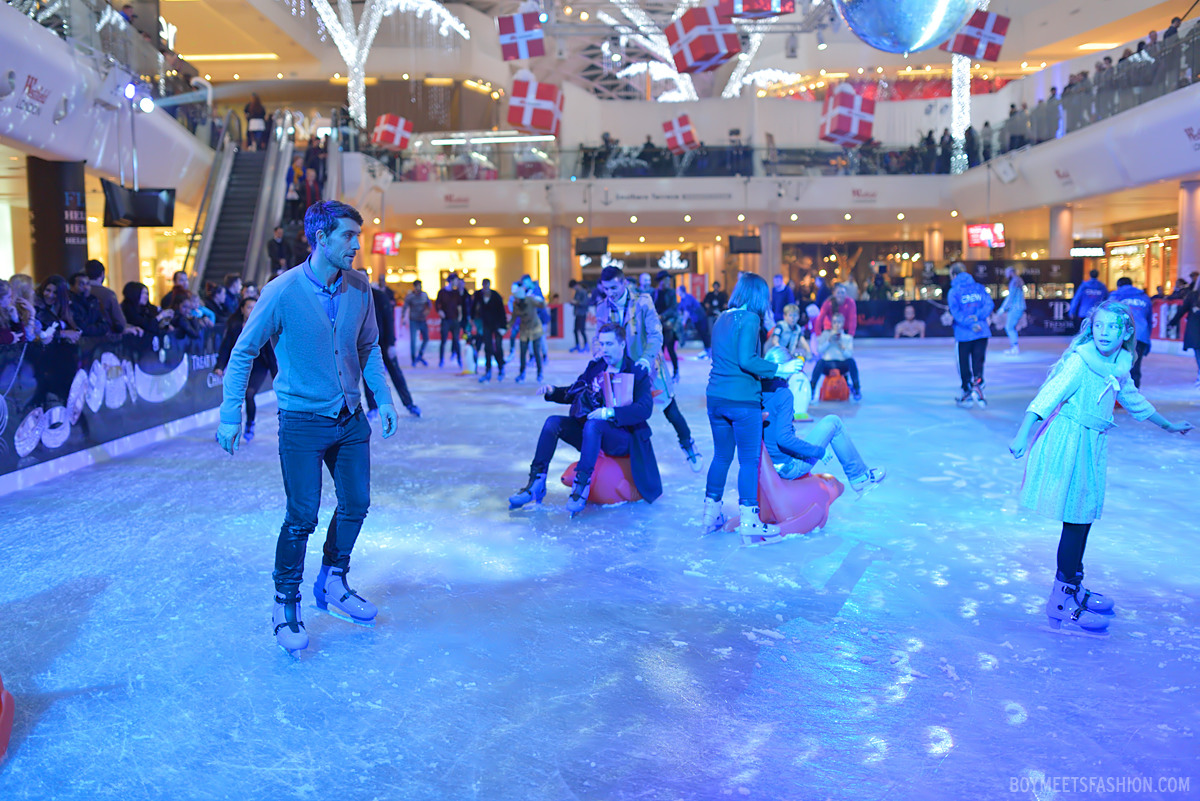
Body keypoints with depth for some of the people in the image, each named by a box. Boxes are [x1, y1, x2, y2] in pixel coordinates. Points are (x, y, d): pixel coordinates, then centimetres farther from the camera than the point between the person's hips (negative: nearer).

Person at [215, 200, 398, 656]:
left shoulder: (359, 288, -2)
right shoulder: (283, 292, -15)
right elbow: (243, 353, -7)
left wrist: (383, 397, 6)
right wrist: (230, 416, -10)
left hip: (350, 418, 6)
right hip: (302, 421, -5)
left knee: (356, 504, 12)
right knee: (302, 517, -3)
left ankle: (332, 586, 34)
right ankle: (286, 604, 17)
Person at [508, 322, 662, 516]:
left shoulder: (638, 371, -6)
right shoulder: (595, 366, 10)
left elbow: (645, 409, -19)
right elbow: (573, 393, 20)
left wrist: (611, 412, -30)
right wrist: (553, 391, 0)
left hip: (624, 438, -6)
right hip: (593, 434, 6)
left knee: (593, 424, -35)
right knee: (553, 422, -12)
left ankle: (582, 485, -36)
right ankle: (537, 482, -14)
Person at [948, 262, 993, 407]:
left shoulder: (953, 292, -2)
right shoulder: (979, 288, 10)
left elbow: (956, 312, -14)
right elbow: (989, 304, -3)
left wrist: (970, 324, -16)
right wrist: (978, 316, -9)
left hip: (963, 334, -3)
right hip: (983, 332, 3)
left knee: (963, 364, 8)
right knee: (978, 362, 6)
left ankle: (967, 392, 15)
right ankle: (977, 386, -16)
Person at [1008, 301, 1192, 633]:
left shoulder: (1119, 366, 9)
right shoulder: (1079, 361, -15)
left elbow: (1133, 399, 27)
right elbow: (1047, 397, -22)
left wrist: (1167, 425, 41)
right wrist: (1021, 436, -32)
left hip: (1092, 445, 8)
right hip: (1067, 442, -8)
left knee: (1086, 516, 14)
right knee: (1075, 519, -8)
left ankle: (1072, 585, 28)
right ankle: (1062, 603, -3)